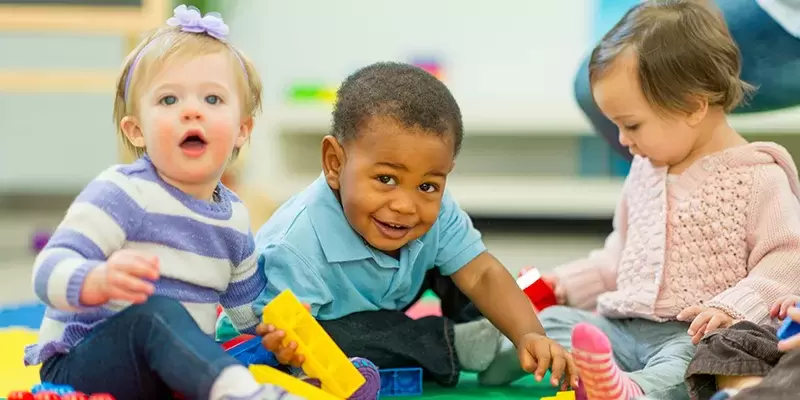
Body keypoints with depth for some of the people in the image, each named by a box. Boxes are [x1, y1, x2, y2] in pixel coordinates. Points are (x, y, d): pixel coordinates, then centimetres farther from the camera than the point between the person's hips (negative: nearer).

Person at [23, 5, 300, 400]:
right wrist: (99, 281, -44)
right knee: (155, 313, -37)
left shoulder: (234, 217, 9)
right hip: (78, 366, -7)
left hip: (174, 368, 7)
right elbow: (50, 271, -23)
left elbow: (249, 306, 23)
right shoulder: (122, 193, -12)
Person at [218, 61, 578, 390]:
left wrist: (529, 335, -40)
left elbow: (483, 275, -22)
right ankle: (451, 343, -17)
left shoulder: (436, 213, -23)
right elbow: (288, 331, -40)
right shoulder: (299, 245, -41)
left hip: (377, 306, 6)